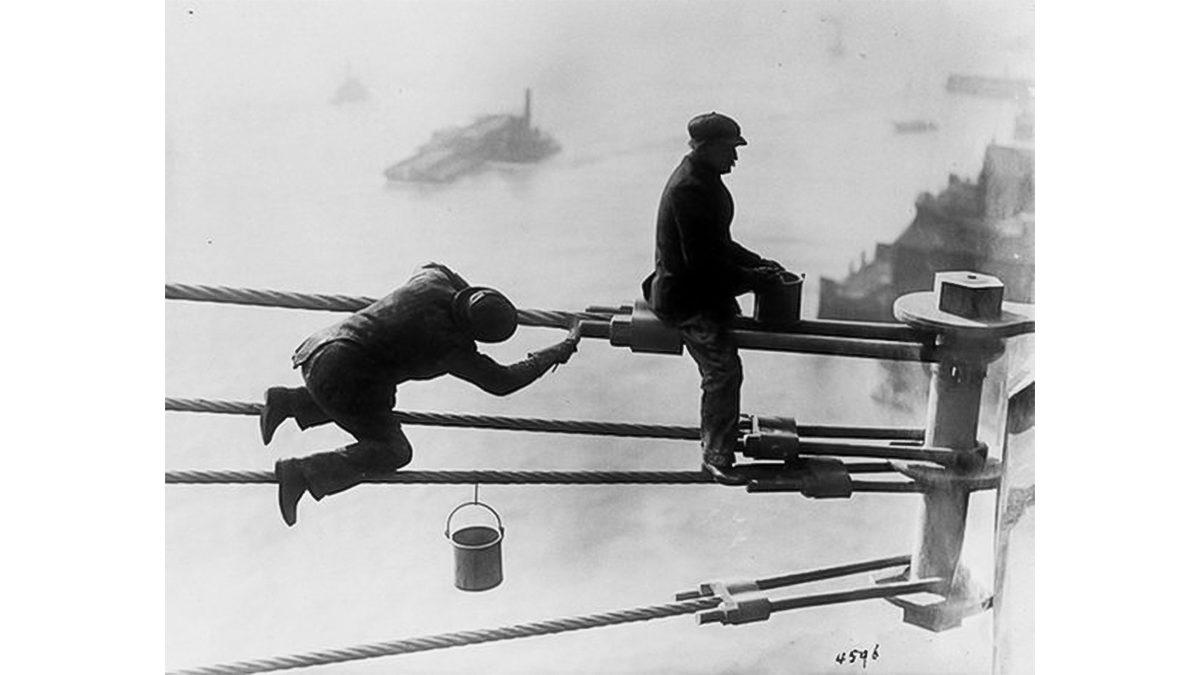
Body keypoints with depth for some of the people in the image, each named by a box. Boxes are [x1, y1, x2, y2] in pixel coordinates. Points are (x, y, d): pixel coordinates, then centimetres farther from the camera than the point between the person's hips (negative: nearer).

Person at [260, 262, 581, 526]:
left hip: (318, 349, 8)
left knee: (383, 400, 31)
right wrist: (560, 352, 2)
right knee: (392, 451, -2)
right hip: (342, 378, -8)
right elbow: (502, 382, -6)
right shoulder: (452, 347, -16)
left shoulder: (436, 277, 0)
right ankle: (303, 473, -15)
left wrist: (472, 297, 28)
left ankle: (288, 401, 22)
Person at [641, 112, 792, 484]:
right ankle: (716, 456, -2)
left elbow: (719, 244, 19)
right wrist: (755, 278, -19)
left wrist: (759, 263, 7)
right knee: (723, 370, -11)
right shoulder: (690, 190, -23)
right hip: (686, 299, -10)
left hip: (702, 288, 10)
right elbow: (705, 262, -26)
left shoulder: (704, 181, 10)